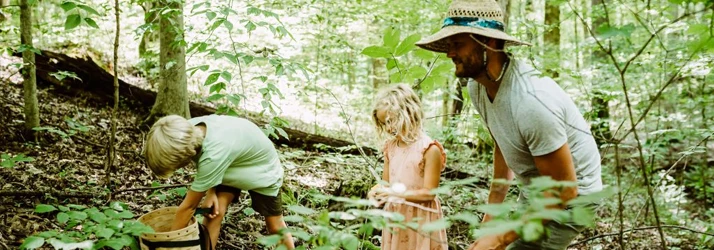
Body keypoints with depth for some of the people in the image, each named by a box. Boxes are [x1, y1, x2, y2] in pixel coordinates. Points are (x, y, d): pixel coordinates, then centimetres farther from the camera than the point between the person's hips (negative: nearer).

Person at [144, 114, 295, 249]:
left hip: (262, 170, -5)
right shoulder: (189, 130, -27)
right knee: (215, 211, -13)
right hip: (233, 166, 6)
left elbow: (189, 206, -33)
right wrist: (210, 192, -18)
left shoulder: (214, 155, -46)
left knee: (275, 226, 6)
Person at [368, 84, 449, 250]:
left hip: (420, 219, -6)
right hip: (395, 216, 6)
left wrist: (395, 193, -23)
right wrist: (377, 190, -11)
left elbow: (429, 192, -17)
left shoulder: (429, 149, -17)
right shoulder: (390, 147, 5)